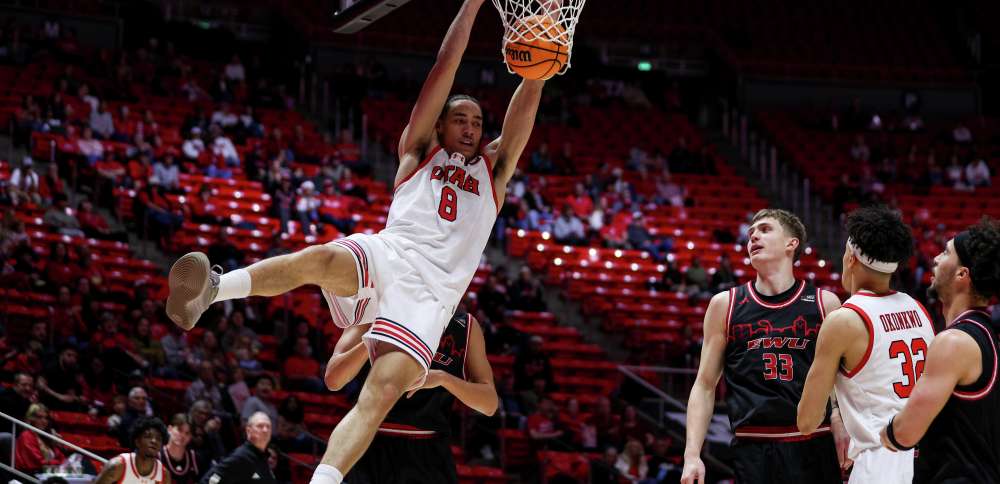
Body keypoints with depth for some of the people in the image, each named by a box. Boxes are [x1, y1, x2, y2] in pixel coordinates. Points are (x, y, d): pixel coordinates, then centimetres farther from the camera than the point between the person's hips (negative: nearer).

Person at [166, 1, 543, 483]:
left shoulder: (492, 170, 31)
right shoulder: (419, 151, 27)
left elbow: (528, 95, 19)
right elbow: (445, 67, 19)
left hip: (430, 294, 0)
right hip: (384, 256, 0)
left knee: (383, 392, -25)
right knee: (319, 259, -37)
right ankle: (211, 290, -57)